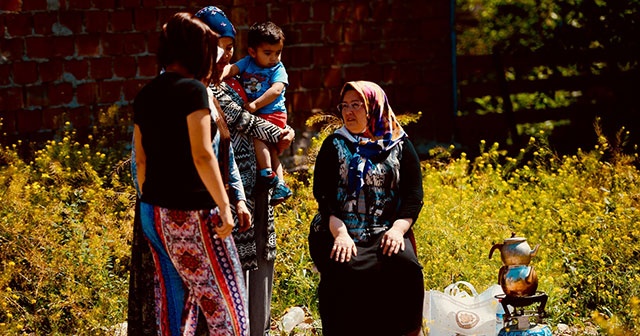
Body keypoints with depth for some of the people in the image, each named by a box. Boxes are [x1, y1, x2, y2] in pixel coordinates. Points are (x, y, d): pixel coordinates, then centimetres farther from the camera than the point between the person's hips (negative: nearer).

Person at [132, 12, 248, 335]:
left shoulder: (145, 95, 10)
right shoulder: (193, 90, -12)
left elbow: (141, 161, 14)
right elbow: (202, 156, -17)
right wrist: (224, 206, -12)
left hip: (153, 212, 8)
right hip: (190, 212, -8)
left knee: (173, 302, 12)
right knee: (224, 299, -1)